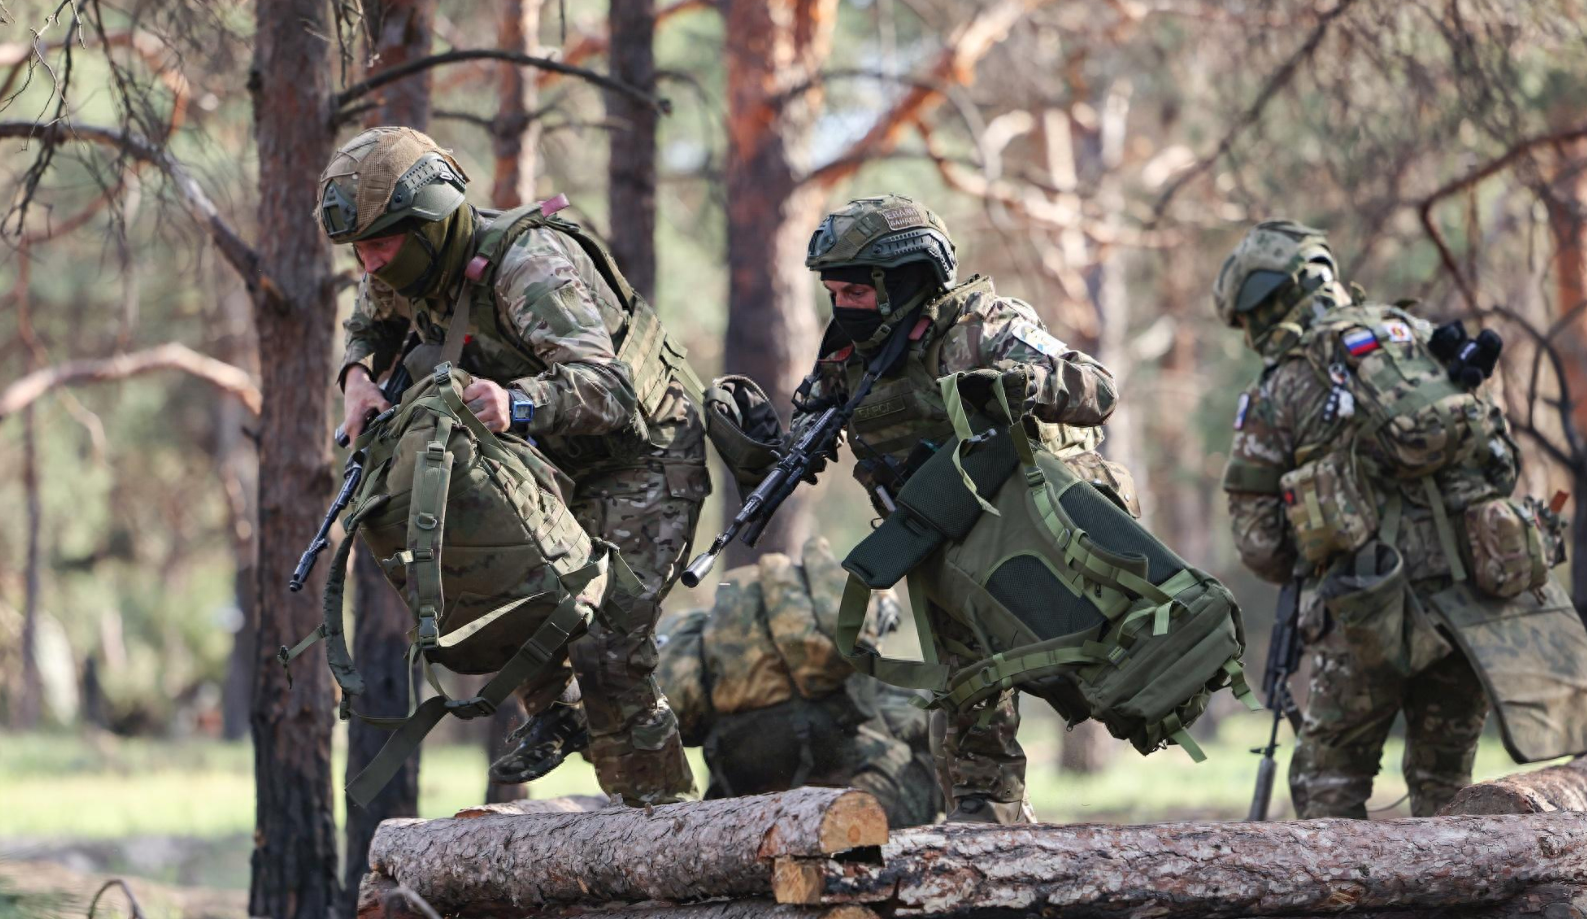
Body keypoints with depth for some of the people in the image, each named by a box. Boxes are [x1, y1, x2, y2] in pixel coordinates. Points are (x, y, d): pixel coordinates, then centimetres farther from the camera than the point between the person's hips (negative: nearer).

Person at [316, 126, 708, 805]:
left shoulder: (529, 266, -32)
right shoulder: (410, 270, -6)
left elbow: (609, 390, -42)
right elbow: (371, 322, 20)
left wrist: (517, 404, -61)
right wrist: (358, 376, -4)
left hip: (642, 461, -9)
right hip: (558, 467, 9)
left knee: (607, 654, -17)